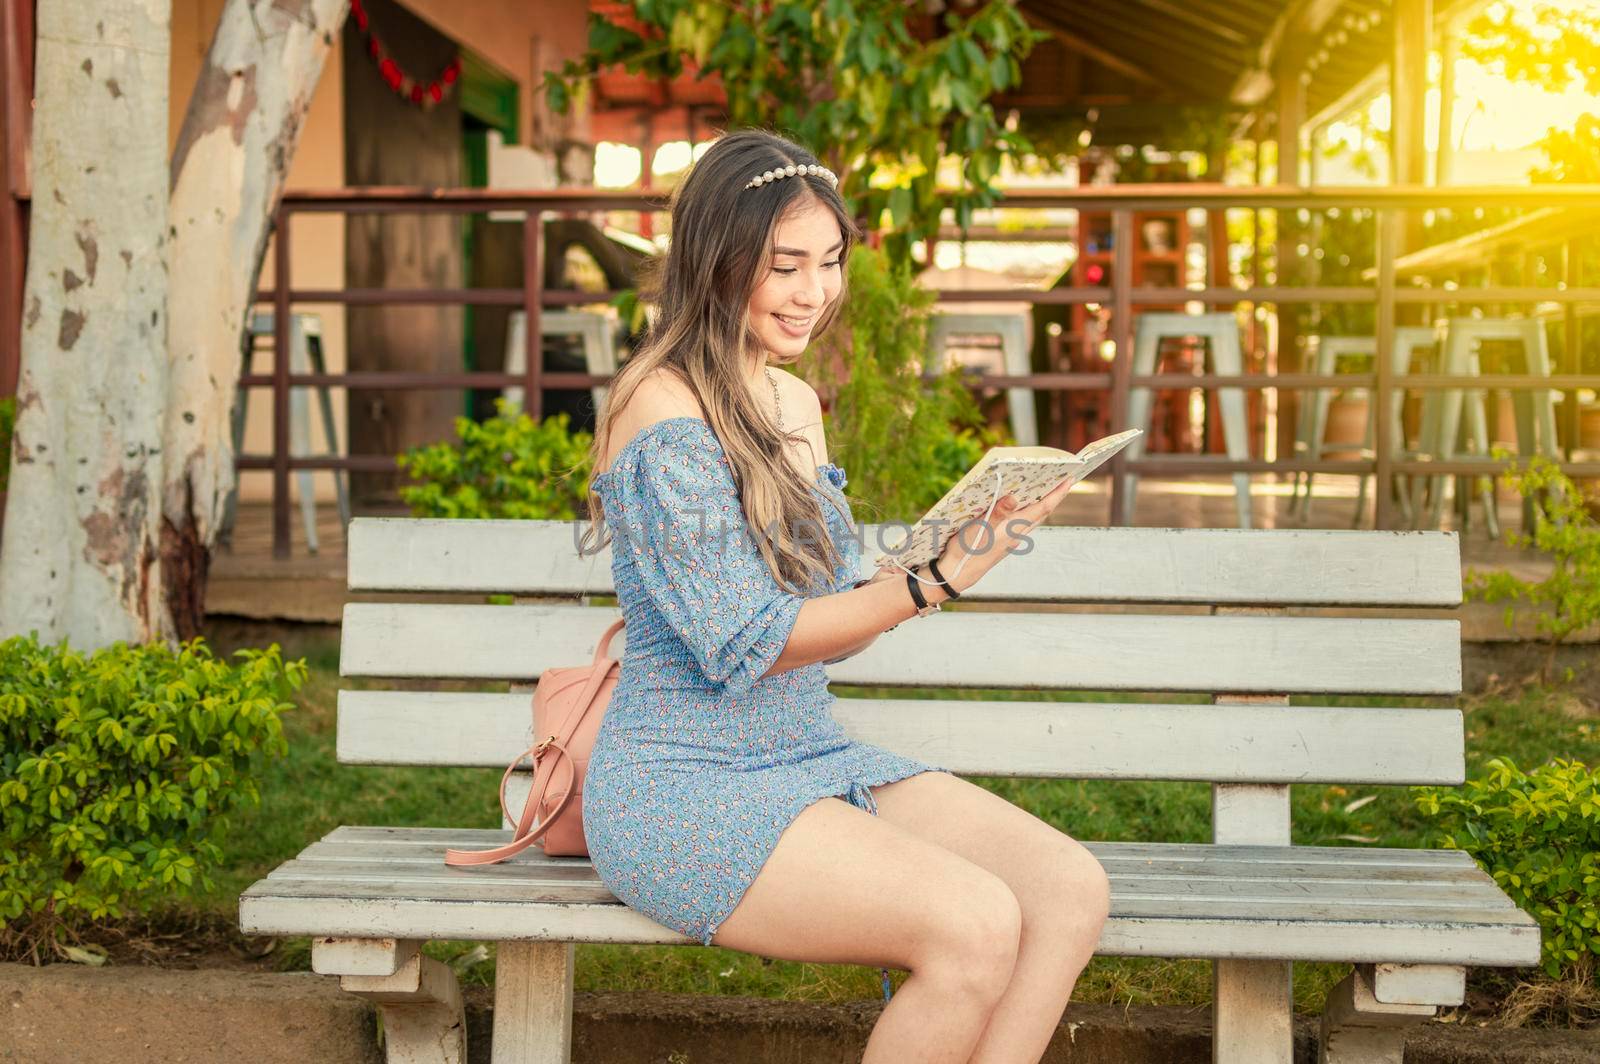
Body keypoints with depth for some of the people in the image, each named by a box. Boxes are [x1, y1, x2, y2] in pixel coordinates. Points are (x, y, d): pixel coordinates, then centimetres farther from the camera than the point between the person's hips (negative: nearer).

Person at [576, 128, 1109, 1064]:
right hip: (685, 785, -8)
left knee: (1070, 891, -12)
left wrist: (951, 552, -3)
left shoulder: (795, 404, 13)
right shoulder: (663, 415, -14)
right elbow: (744, 644, -17)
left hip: (812, 758, 8)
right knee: (975, 924, -27)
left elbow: (828, 628, 13)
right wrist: (933, 582, -24)